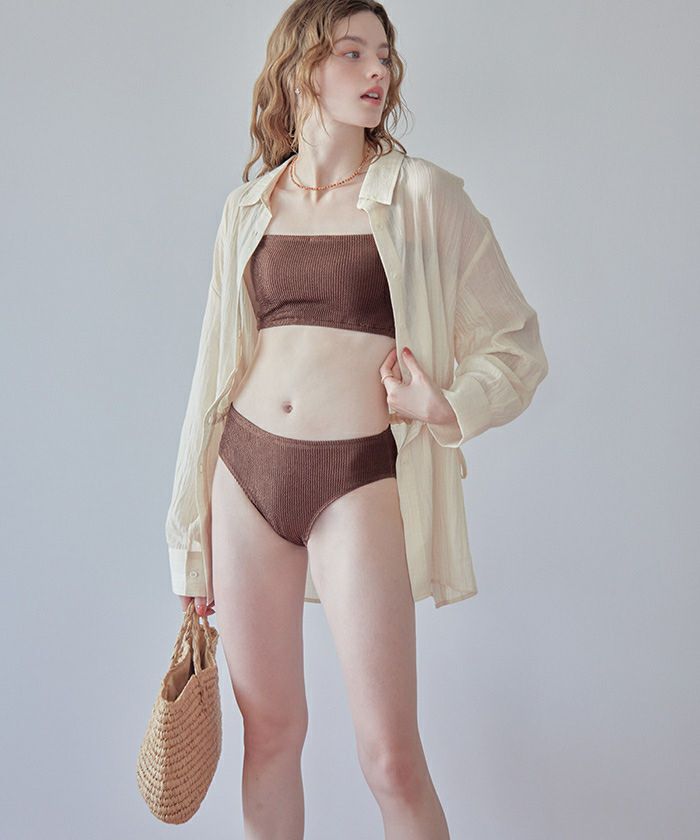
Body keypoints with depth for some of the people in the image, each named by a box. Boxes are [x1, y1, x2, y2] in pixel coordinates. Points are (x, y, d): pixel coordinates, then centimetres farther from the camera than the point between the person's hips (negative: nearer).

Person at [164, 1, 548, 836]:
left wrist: (449, 408, -18)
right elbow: (218, 365, 13)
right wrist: (194, 541, 14)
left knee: (391, 757, -3)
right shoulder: (248, 208, 9)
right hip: (246, 471, 3)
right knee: (269, 729, 11)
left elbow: (516, 345, 3)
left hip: (359, 482, -3)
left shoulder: (421, 194, -1)